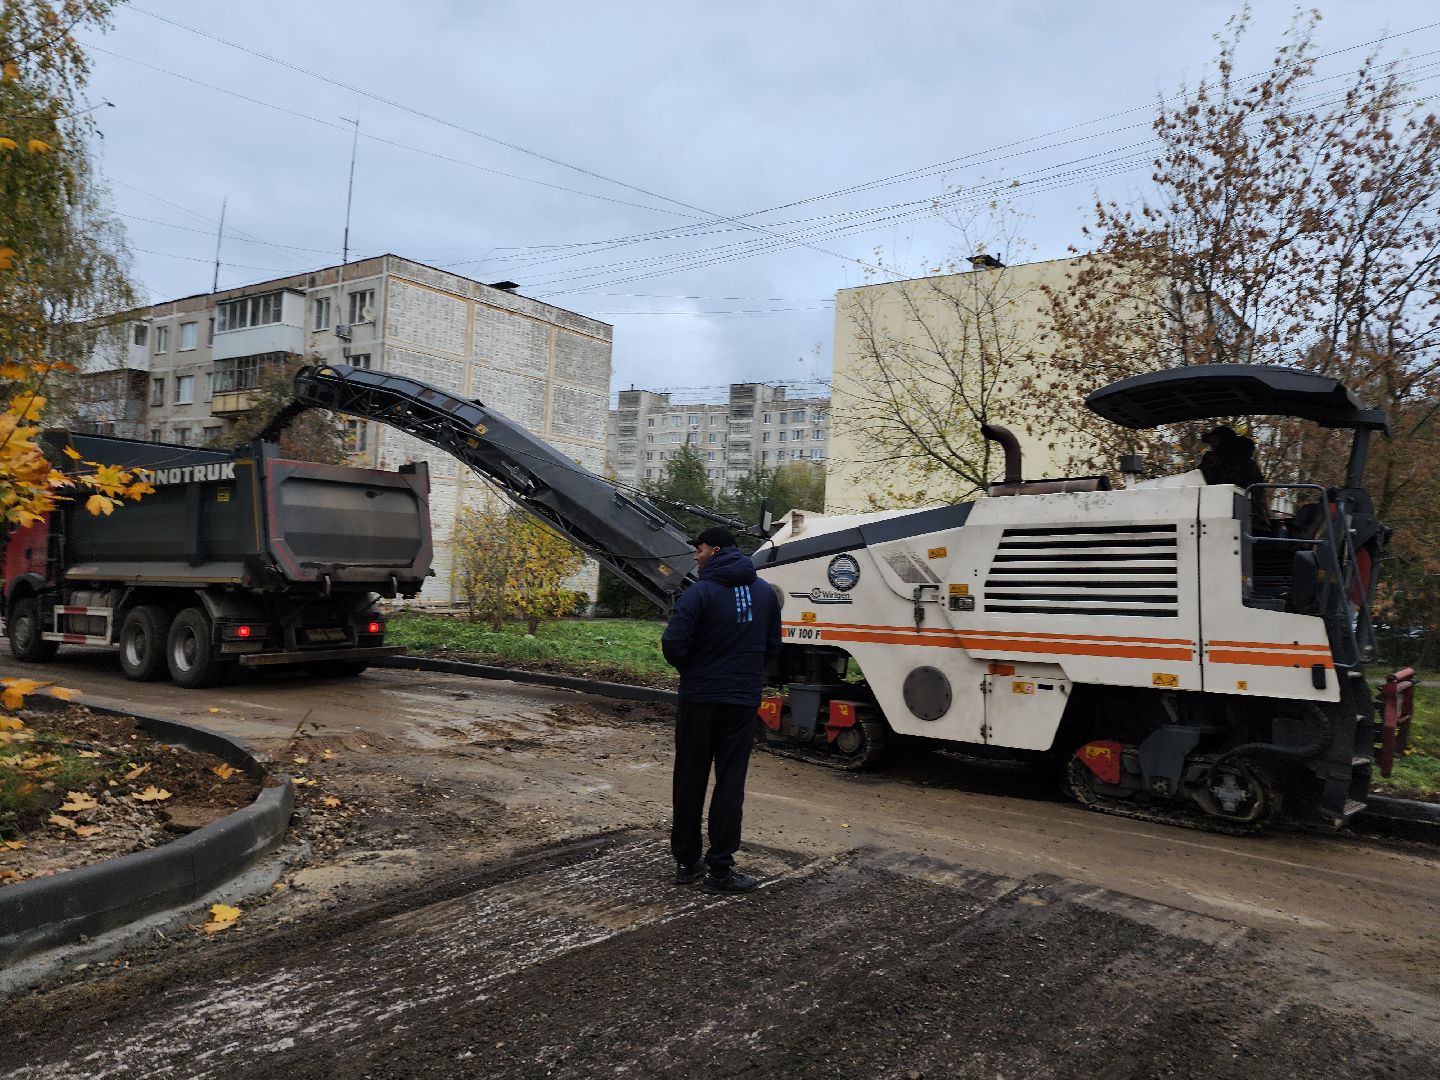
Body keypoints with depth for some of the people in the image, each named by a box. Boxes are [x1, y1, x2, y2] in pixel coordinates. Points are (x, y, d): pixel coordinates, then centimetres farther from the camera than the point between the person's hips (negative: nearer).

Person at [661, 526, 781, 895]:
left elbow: (674, 645, -17)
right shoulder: (764, 592, 4)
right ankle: (719, 868, 5)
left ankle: (686, 862, 19)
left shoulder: (700, 593, -13)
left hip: (699, 699, -2)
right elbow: (773, 645, 8)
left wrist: (688, 667, 4)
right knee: (730, 782, 5)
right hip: (744, 700, 3)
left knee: (690, 781, 10)